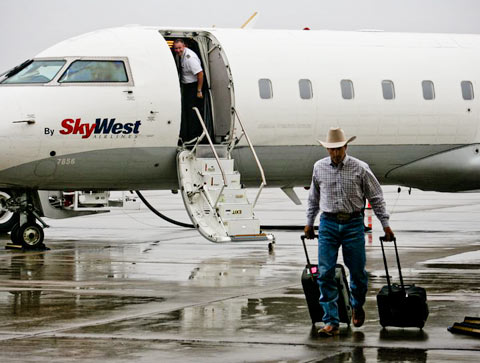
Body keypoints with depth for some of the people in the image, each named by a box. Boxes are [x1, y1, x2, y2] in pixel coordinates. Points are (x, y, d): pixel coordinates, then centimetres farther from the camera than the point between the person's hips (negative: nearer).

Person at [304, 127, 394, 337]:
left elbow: (376, 197, 4)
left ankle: (357, 306, 36)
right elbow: (313, 198, 19)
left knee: (357, 271, 5)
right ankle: (331, 323, -4)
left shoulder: (360, 168, -3)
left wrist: (385, 224, 4)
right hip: (328, 224, 1)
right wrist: (309, 222, 22)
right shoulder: (319, 168, 5)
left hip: (353, 224, -1)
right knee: (325, 273, -7)